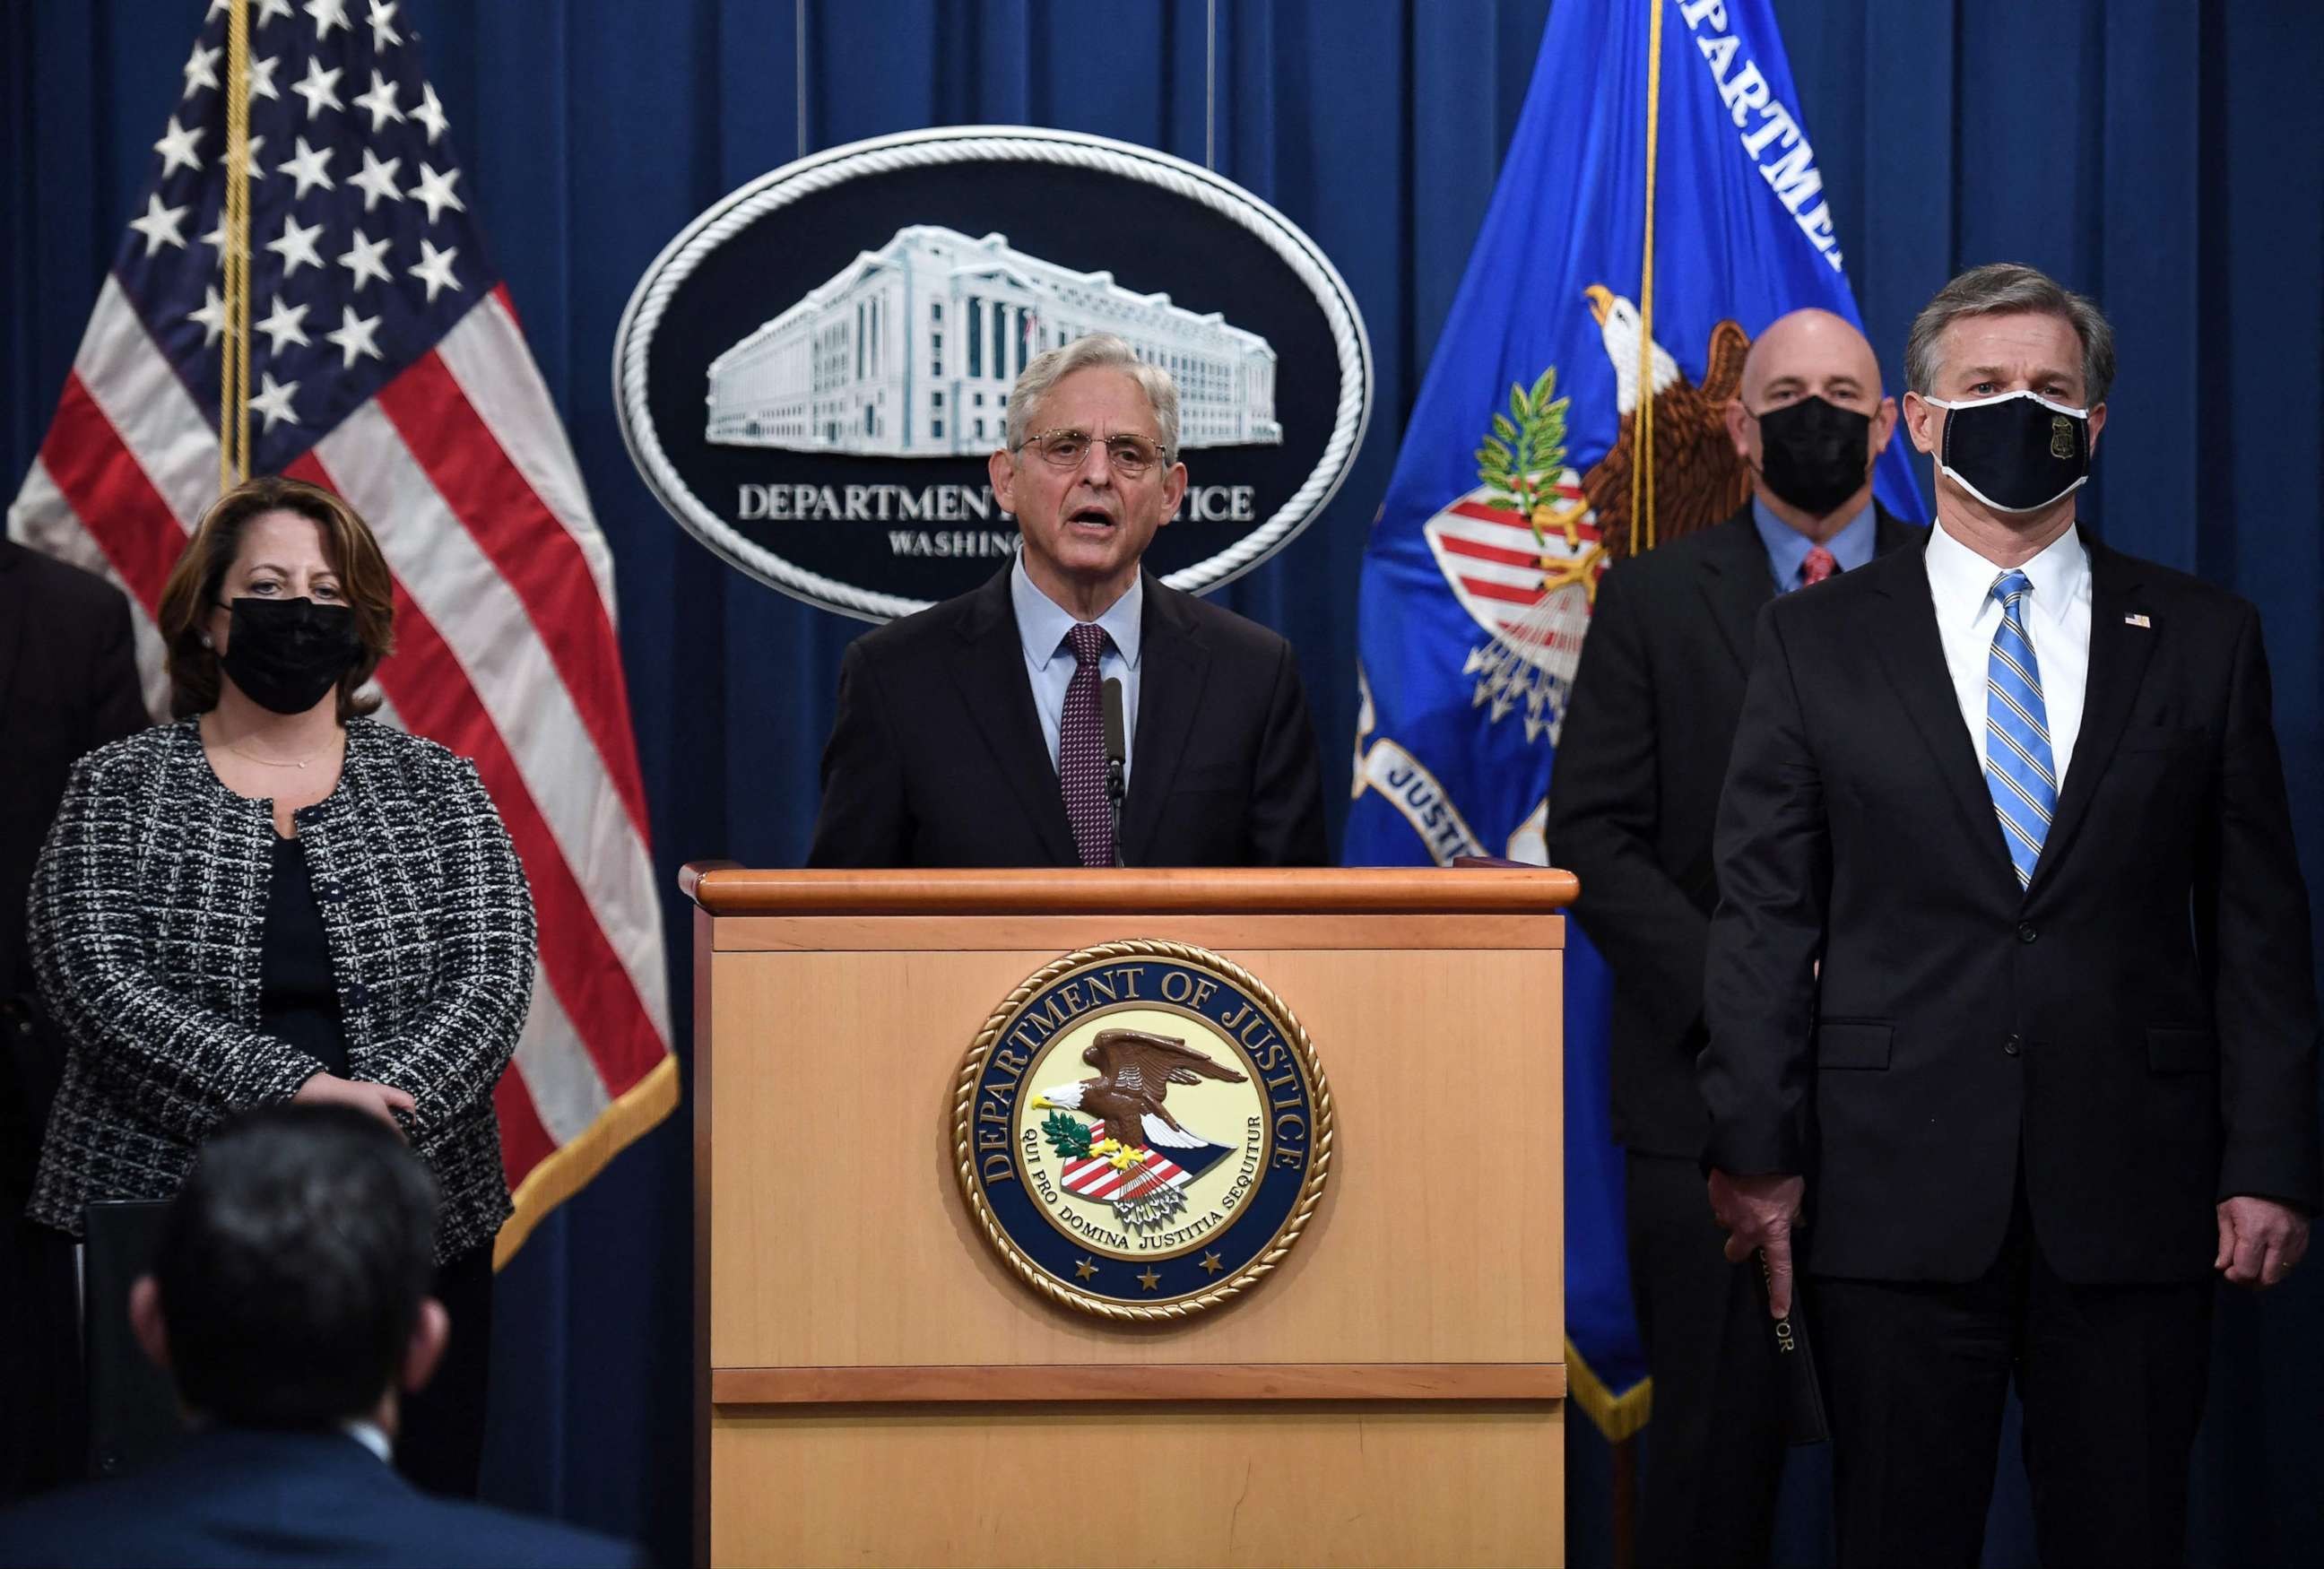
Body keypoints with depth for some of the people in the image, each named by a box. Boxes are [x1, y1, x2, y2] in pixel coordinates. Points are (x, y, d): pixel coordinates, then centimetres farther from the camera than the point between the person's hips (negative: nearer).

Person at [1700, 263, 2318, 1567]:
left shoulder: (2206, 639, 8)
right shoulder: (1817, 643, 6)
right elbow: (1764, 913, 4)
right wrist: (1757, 1153, -2)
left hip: (2135, 1206, 1)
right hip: (1897, 1200, 0)